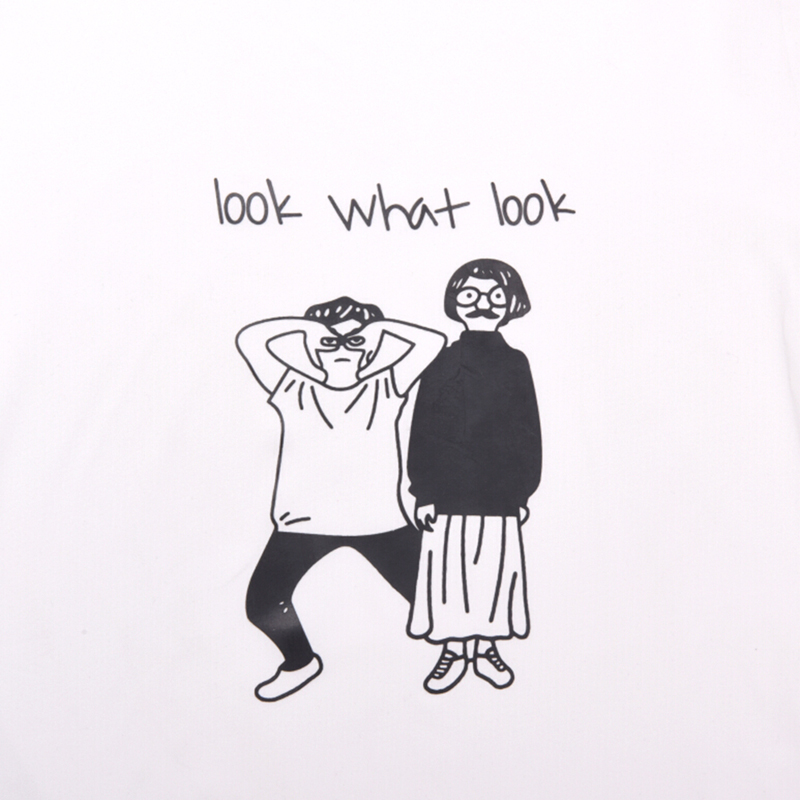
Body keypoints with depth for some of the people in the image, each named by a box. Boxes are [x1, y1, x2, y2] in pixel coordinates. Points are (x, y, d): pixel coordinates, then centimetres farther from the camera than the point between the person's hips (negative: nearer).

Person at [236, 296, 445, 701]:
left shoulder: (388, 387, 0)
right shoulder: (291, 388, -1)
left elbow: (432, 342, -6)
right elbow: (249, 338, -9)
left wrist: (377, 327, -4)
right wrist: (307, 326, -7)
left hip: (381, 521, 0)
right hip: (303, 521, 0)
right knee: (263, 603, -6)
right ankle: (300, 662, 25)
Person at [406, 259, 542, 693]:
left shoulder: (514, 365, 5)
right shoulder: (443, 365, 1)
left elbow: (529, 433, 8)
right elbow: (421, 431, 0)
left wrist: (524, 490, 4)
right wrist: (423, 493, -4)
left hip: (500, 495, 1)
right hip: (448, 494, -1)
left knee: (495, 571, 6)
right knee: (449, 571, 3)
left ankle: (485, 647, 22)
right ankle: (453, 649, 18)